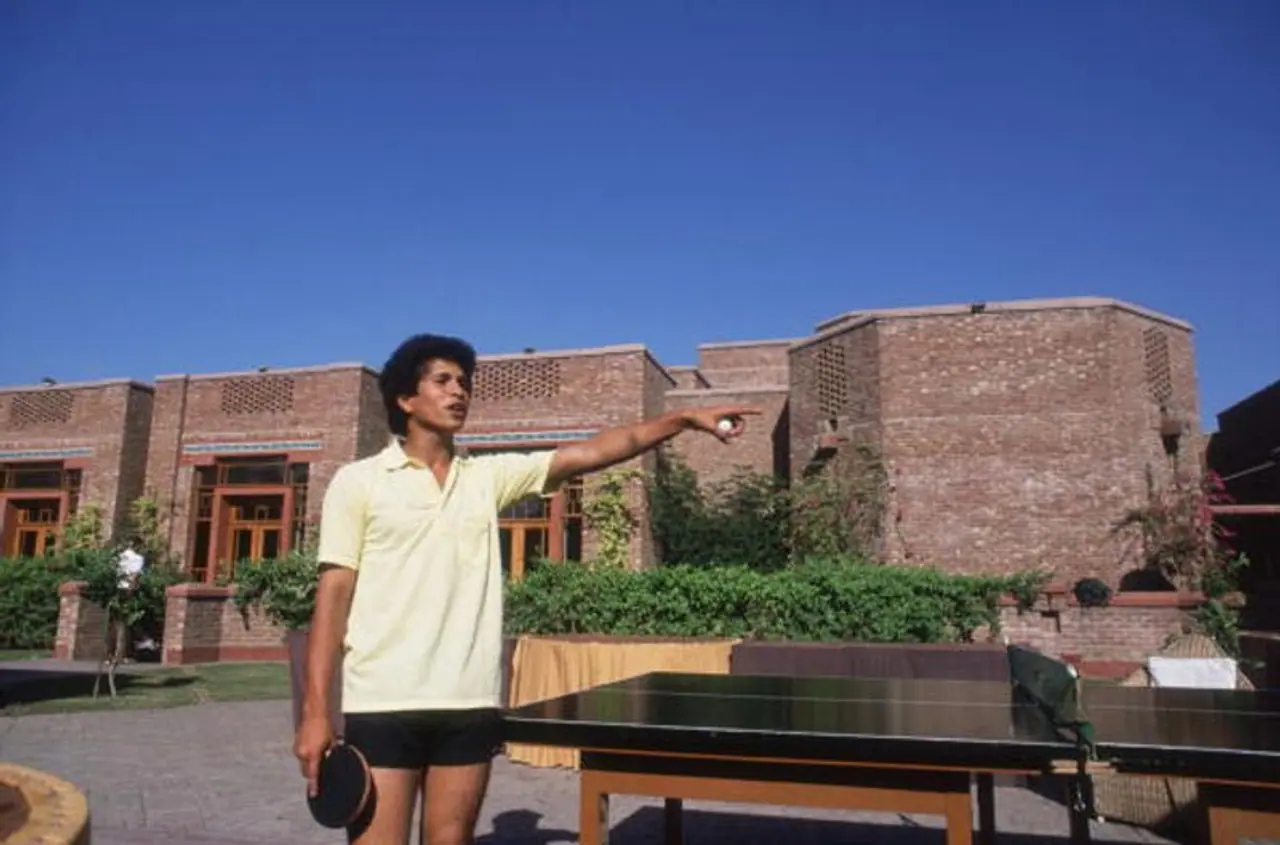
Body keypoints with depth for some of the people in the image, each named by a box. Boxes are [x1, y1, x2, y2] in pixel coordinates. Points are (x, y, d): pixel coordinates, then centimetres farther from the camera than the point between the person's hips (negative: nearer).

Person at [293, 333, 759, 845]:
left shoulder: (489, 476, 10)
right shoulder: (357, 482, 2)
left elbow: (589, 453, 2)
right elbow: (334, 592, -2)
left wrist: (684, 419, -6)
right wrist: (315, 709, -8)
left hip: (471, 704, 3)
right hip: (382, 704, -3)